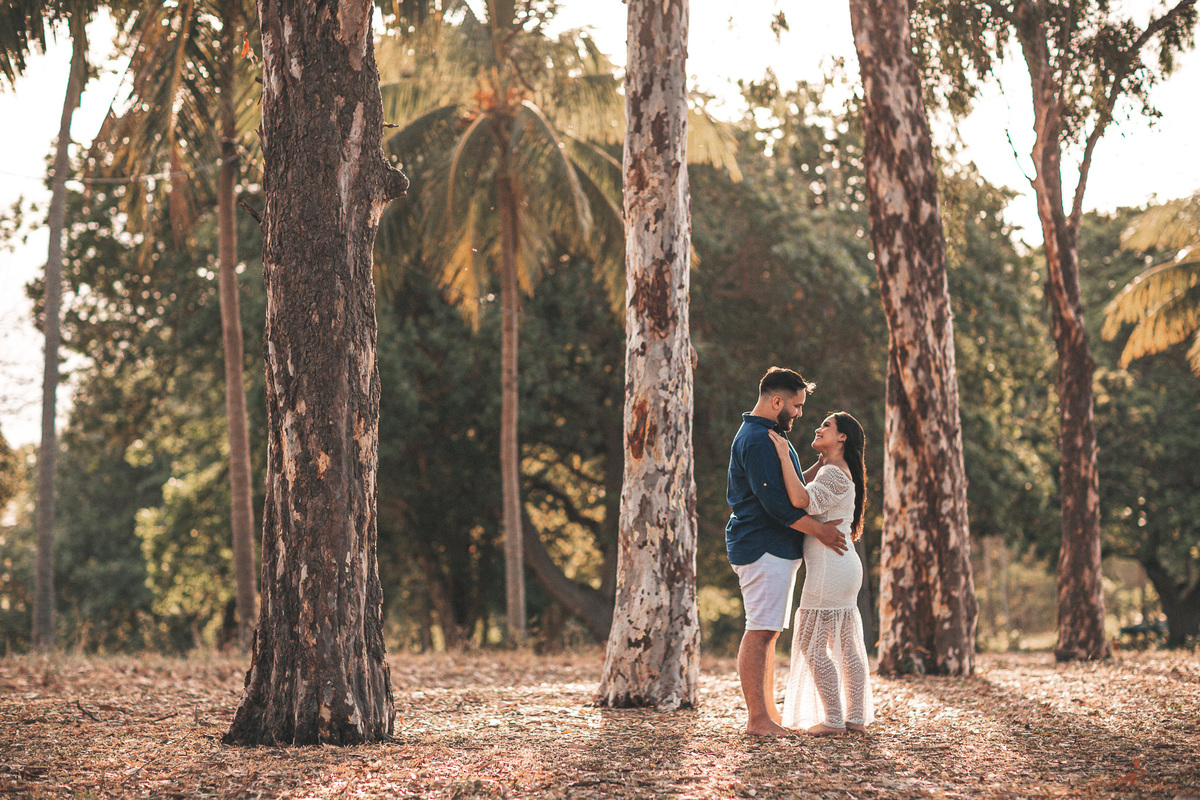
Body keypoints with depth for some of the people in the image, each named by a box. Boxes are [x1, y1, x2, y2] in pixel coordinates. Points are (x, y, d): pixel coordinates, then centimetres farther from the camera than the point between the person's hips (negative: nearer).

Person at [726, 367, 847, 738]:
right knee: (760, 632, -11)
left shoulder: (761, 436, 22)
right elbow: (772, 499, -21)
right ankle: (758, 719, -12)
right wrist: (818, 529, -17)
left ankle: (769, 713, 15)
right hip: (763, 548, -11)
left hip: (775, 549, 11)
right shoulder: (758, 439, -14)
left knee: (767, 633, 11)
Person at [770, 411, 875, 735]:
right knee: (846, 645, 11)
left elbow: (800, 499, -30)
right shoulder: (830, 471, 17)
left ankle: (833, 719, -5)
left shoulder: (834, 474, -14)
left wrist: (784, 455, -24)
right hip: (844, 565, 10)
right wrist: (821, 461, 16)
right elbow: (803, 490, 26)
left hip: (829, 568, -10)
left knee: (811, 644, -5)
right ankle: (857, 717, 14)